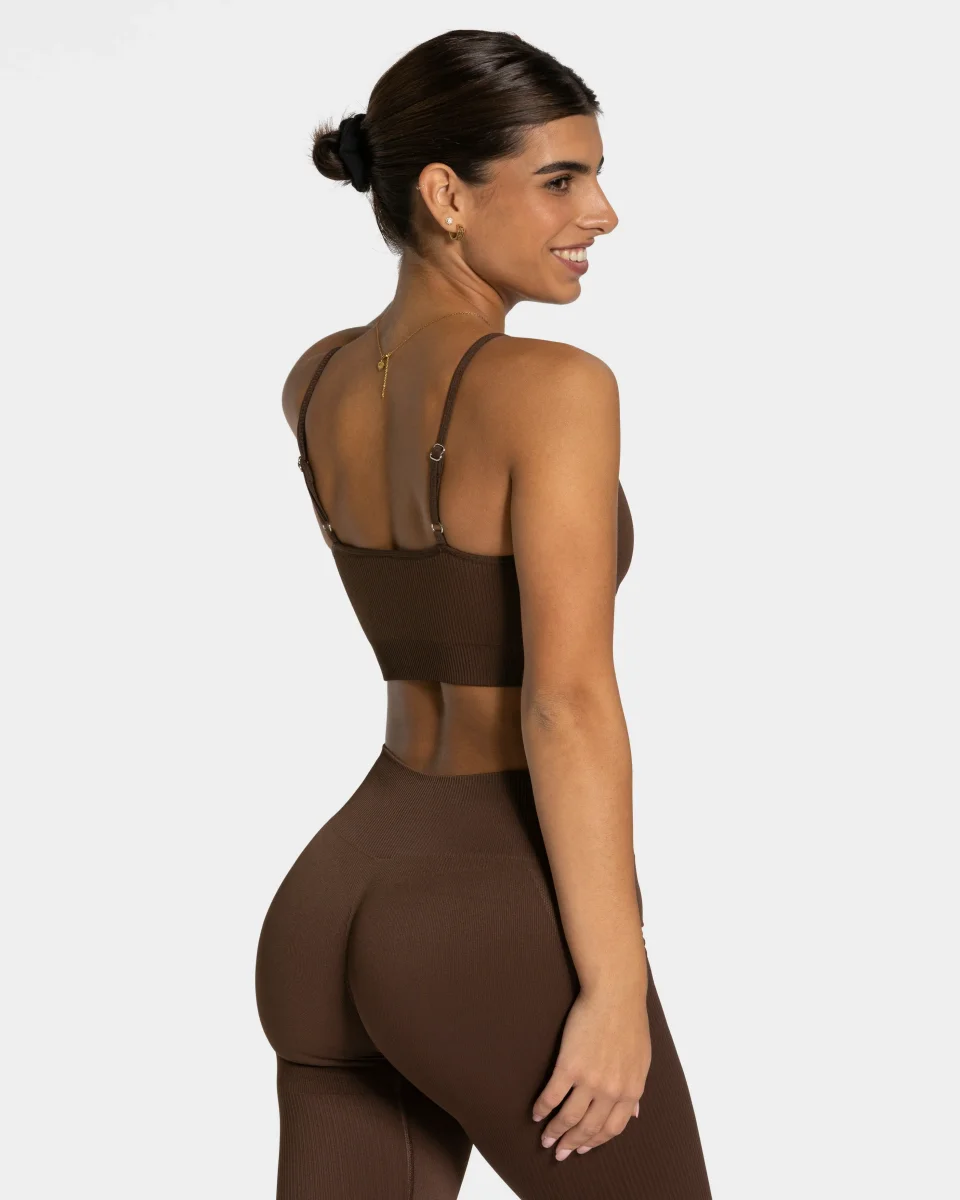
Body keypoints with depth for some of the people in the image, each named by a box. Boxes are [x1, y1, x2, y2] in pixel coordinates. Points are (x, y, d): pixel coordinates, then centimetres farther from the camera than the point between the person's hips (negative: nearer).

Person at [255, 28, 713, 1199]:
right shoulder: (555, 387, -16)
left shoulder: (314, 381, 7)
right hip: (501, 944, -7)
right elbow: (569, 707, -20)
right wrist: (616, 989, -16)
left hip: (331, 916, 7)